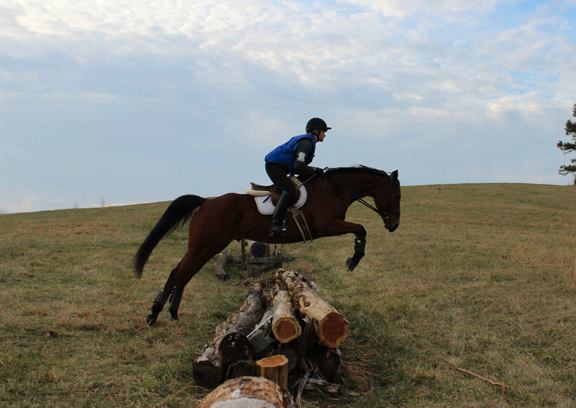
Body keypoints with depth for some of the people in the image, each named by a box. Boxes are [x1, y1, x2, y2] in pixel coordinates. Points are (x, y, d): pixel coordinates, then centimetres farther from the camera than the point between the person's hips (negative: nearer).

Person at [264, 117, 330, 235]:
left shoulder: (306, 140, 19)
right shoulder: (307, 142, -14)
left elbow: (297, 165, 21)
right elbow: (298, 166, -24)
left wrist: (313, 171, 12)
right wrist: (315, 170, -13)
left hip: (277, 166, 11)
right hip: (275, 166, -11)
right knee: (289, 190, -27)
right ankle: (275, 224, -34)